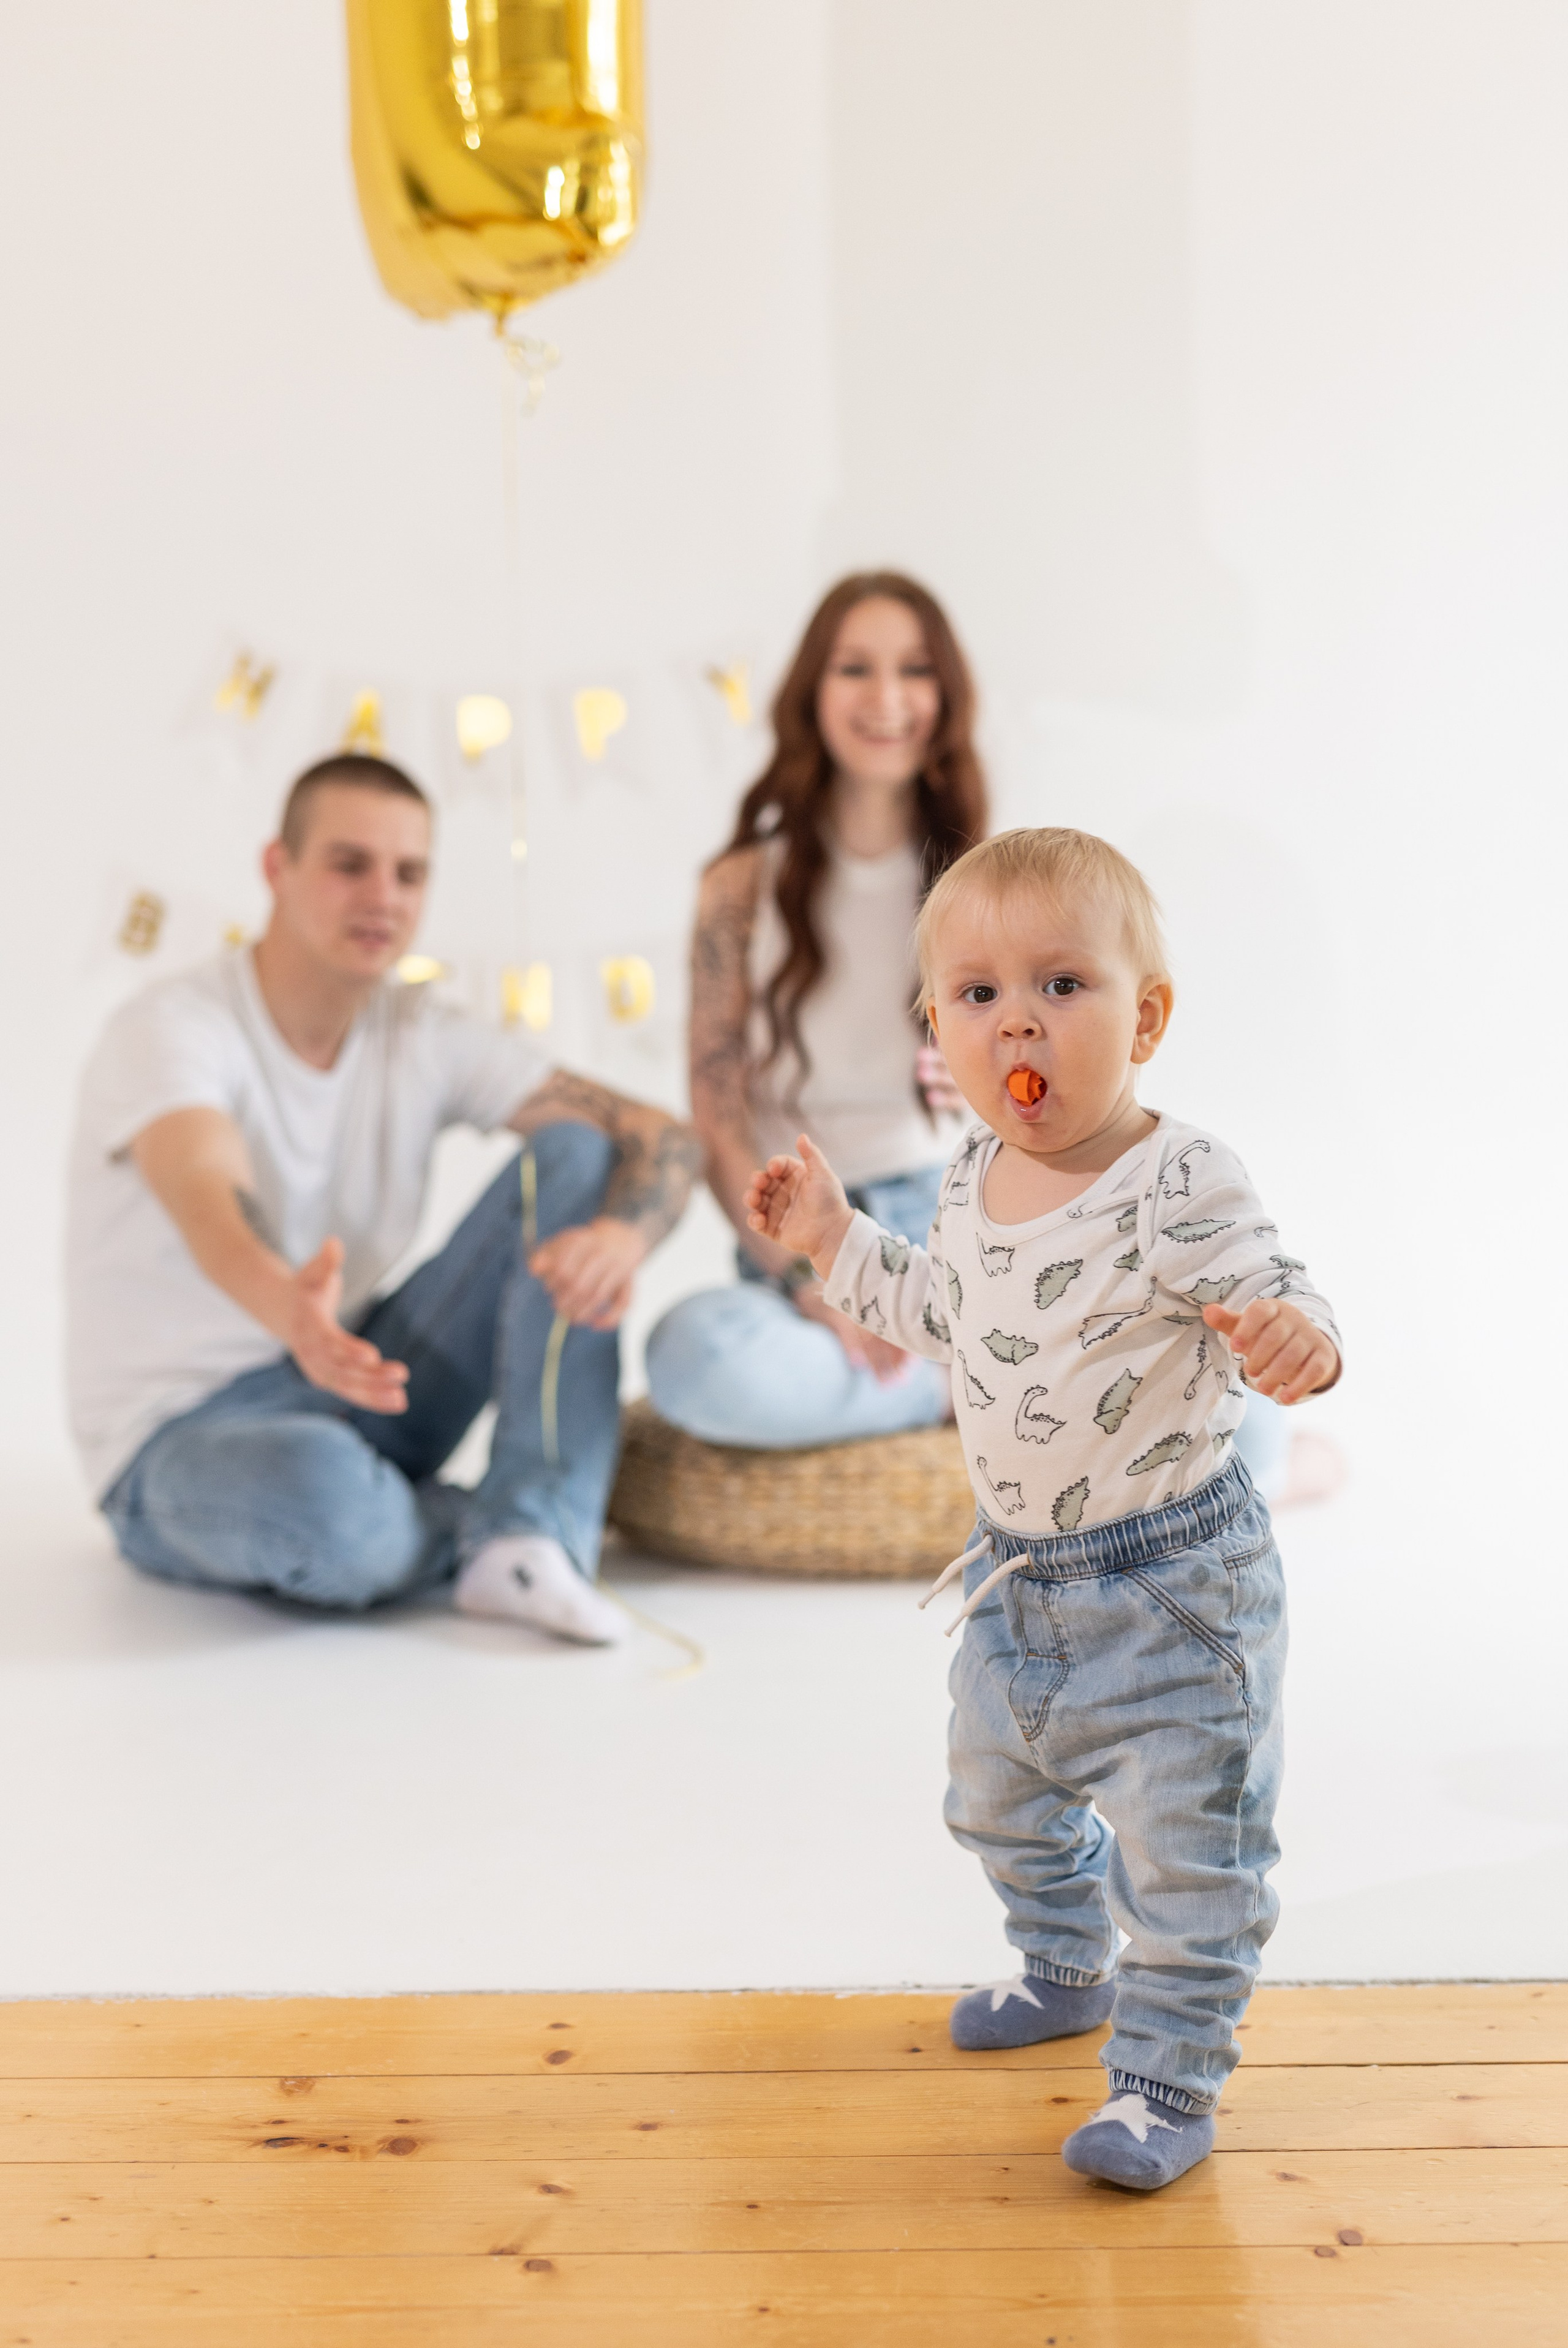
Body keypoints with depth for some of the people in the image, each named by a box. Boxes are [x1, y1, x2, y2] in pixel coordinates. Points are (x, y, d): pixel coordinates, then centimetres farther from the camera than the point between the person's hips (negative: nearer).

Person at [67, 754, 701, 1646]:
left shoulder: (424, 1038, -1)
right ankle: (496, 1524, -7)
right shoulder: (172, 1030, -17)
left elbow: (663, 1137, -8)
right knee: (317, 1491, -43)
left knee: (574, 1154, -10)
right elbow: (212, 1208, -38)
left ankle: (533, 1544, -22)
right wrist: (289, 1309, -62)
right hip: (183, 1437, -6)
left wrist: (622, 1235, -32)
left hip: (356, 1382, 6)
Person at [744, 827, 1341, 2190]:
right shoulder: (975, 1180, -1)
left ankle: (1168, 2083, 18)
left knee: (1185, 1845, 0)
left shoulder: (1181, 1184, -23)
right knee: (1001, 1799, 25)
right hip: (1019, 1572, 8)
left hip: (1173, 1581, -8)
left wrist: (1292, 1339, -49)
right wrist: (839, 1238, 17)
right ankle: (1071, 1972, 50)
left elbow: (1276, 1311, -26)